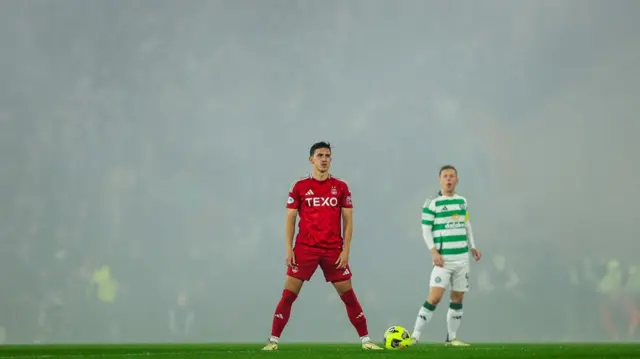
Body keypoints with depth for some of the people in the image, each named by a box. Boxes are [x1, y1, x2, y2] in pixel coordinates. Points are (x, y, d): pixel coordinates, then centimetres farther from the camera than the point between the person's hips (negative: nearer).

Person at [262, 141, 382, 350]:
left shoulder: (341, 187, 6)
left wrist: (346, 250, -3)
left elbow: (348, 220, 6)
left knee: (348, 295, 3)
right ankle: (273, 340, 1)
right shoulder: (299, 187, 3)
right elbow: (290, 219, 4)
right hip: (305, 249, -1)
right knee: (288, 294, -5)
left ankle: (365, 340, 11)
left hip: (334, 251, 1)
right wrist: (289, 249, -5)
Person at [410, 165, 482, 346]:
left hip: (462, 257, 6)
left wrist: (472, 247, 17)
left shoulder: (462, 201, 11)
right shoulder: (432, 203, -6)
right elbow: (426, 230, -7)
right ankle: (415, 336, -11)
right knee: (434, 297, -16)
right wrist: (434, 251, -18)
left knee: (458, 298, 9)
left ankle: (452, 338, 20)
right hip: (444, 259, -6)